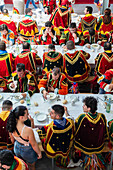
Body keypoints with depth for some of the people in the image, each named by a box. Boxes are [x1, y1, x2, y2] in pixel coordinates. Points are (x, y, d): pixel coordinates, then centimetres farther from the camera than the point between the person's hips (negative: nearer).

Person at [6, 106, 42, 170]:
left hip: (17, 149, 5)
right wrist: (39, 153, -4)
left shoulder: (11, 126, -23)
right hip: (27, 151, -4)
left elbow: (12, 139, -2)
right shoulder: (28, 130, -41)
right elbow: (34, 145, -24)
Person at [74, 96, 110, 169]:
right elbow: (105, 132, -3)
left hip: (85, 146, -3)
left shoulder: (82, 117, -31)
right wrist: (106, 141, 15)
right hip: (99, 146, 3)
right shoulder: (102, 117, -20)